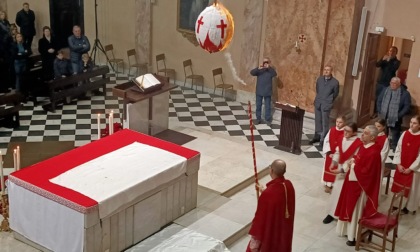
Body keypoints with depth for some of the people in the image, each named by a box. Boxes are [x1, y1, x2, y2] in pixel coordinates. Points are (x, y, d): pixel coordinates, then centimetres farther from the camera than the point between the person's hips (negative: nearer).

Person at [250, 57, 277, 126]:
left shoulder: (270, 70, 0)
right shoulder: (259, 70, 2)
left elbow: (275, 74, -21)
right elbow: (252, 73, -14)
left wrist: (269, 68, -34)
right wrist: (258, 68, -31)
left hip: (267, 92, -1)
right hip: (259, 91, 1)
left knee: (268, 106, 4)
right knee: (258, 106, 9)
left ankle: (268, 120, 13)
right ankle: (258, 119, 20)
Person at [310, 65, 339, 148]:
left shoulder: (335, 82, -10)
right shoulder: (319, 79, 2)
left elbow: (335, 94, 2)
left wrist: (329, 101, 7)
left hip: (326, 105, -5)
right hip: (318, 103, 5)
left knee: (325, 123, -1)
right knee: (318, 121, 14)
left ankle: (323, 139, 6)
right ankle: (317, 136, 27)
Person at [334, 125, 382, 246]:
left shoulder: (373, 152, -27)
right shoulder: (363, 146, 3)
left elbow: (366, 171, -29)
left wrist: (353, 165, -17)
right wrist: (353, 161, -3)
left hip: (361, 185, -10)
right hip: (354, 181, 10)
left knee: (357, 210, 4)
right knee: (351, 207, 22)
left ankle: (356, 236, 18)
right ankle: (350, 230, 39)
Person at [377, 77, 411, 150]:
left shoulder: (405, 93, -9)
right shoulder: (385, 90, 6)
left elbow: (407, 106, -11)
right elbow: (379, 101, 12)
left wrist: (399, 115, -17)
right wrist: (380, 112, 0)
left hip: (395, 120, -5)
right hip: (383, 118, 5)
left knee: (395, 137, 4)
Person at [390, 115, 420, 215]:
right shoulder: (405, 134, -4)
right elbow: (398, 149, 0)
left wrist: (410, 168, -13)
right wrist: (398, 164, -6)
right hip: (401, 166, 4)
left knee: (411, 189, 10)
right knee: (398, 186, 15)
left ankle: (409, 207, 26)